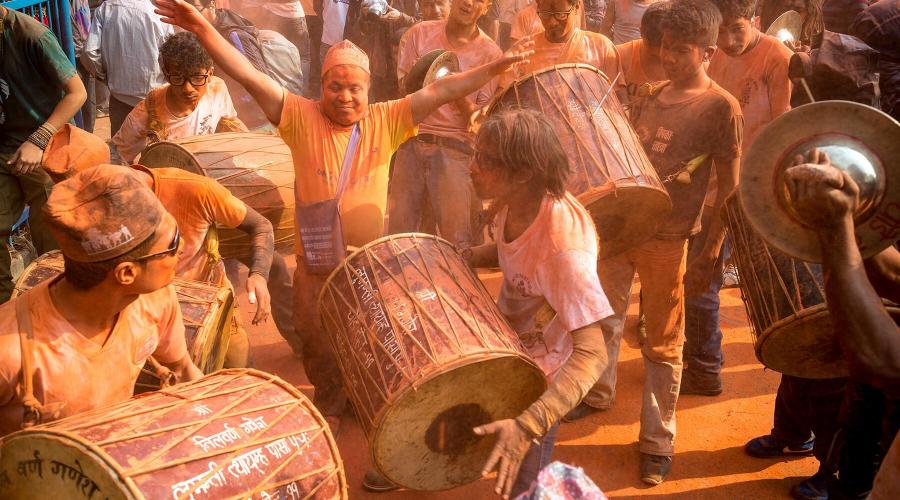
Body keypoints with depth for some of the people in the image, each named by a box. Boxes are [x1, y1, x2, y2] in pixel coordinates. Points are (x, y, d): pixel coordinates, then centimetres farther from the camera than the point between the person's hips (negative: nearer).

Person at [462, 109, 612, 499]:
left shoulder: (564, 247, -37)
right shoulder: (517, 201, -13)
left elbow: (592, 355, -39)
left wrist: (529, 425, -50)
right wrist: (460, 259, -9)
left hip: (540, 377, -7)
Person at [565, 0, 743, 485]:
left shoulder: (721, 108, -12)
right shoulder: (650, 96, 7)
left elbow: (728, 188, -10)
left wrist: (710, 254, -12)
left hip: (666, 239, -6)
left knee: (663, 343, 6)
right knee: (604, 317, 19)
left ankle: (658, 440, 20)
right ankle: (598, 392, 43)